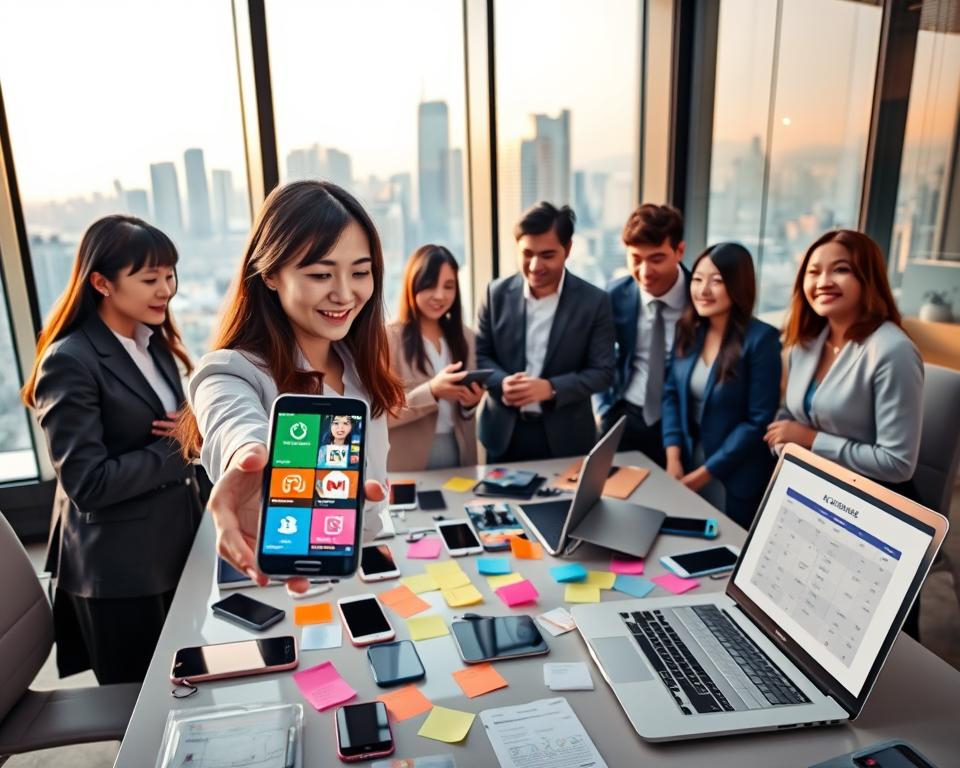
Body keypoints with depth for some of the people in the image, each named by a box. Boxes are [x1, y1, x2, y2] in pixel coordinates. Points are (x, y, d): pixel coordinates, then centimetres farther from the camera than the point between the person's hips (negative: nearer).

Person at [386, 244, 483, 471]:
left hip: (459, 457, 5)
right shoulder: (388, 337, -11)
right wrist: (431, 392, -25)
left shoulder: (466, 337, 5)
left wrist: (470, 403, -8)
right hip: (407, 465, -4)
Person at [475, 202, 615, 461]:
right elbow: (479, 355, 4)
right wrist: (502, 382, -18)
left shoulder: (594, 302, -7)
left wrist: (550, 388, -22)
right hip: (504, 432, 2)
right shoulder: (497, 293, -1)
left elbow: (602, 372, -7)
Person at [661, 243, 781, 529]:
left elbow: (759, 421, -18)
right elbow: (671, 394, 2)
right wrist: (673, 457, -9)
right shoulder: (688, 330, -1)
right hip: (687, 462, 5)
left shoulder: (761, 339, -18)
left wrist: (703, 473, -16)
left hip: (734, 478, -5)